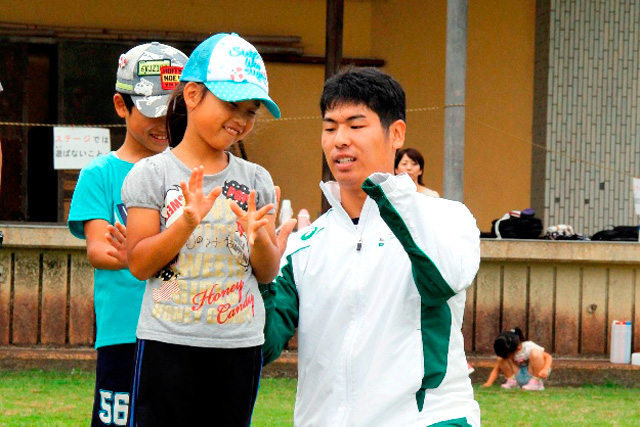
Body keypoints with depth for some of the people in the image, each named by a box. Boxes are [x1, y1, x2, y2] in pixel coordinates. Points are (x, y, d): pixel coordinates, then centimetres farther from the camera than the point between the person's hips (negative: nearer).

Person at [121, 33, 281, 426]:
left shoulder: (256, 180, 8)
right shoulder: (153, 174, -2)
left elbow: (269, 274, 9)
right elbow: (139, 264, -8)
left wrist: (257, 237, -12)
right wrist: (187, 223, -21)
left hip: (240, 345, 3)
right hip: (169, 345, -3)